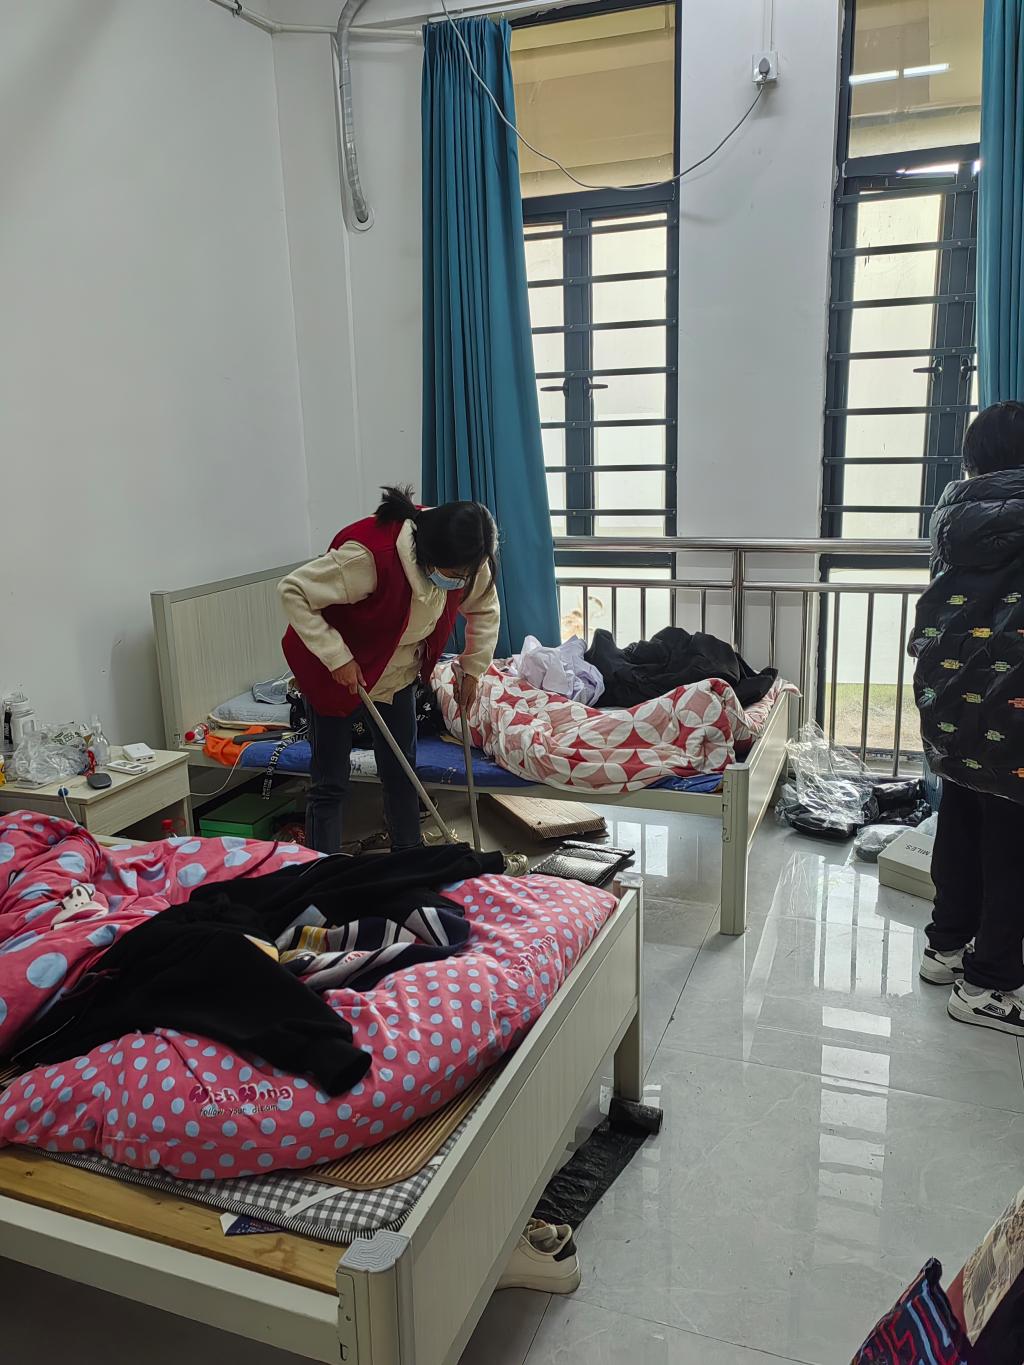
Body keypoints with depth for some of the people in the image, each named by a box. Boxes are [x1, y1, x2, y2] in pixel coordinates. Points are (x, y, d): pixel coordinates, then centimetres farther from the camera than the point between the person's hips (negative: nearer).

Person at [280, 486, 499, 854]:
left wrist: (473, 670, -1)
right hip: (337, 671, -5)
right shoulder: (371, 554, -38)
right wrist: (336, 657, -31)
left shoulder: (463, 562, -18)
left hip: (399, 672, 6)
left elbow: (484, 609, 4)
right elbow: (293, 590, -30)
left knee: (401, 773, 12)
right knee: (330, 784, -1)